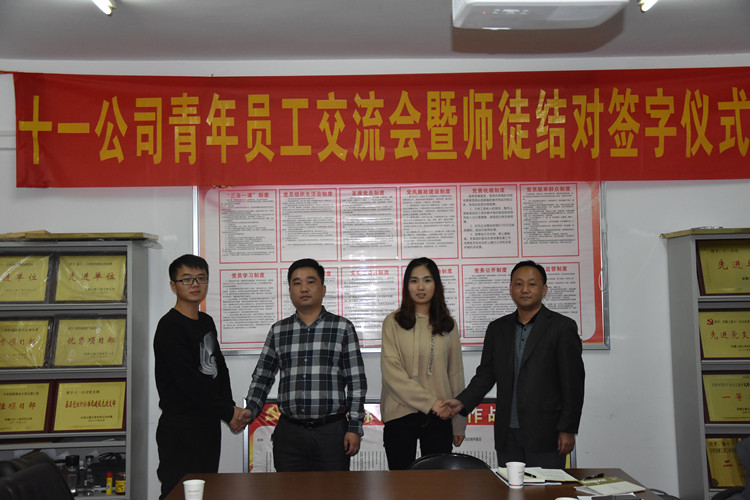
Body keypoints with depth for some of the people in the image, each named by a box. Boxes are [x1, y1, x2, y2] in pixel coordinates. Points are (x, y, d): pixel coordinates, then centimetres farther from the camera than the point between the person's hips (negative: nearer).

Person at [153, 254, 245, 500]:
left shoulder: (207, 322, 14)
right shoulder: (170, 327, -14)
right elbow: (189, 380, -19)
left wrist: (230, 408, 2)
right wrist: (227, 412, -11)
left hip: (209, 424, 8)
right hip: (180, 430, -8)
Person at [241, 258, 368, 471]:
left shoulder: (343, 328, 3)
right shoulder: (278, 331, 10)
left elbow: (357, 382, 1)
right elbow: (262, 377, 14)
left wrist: (354, 428, -5)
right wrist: (250, 410, -2)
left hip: (331, 431, -2)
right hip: (289, 432, 2)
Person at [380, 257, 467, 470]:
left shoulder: (448, 325, 9)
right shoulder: (393, 322, 1)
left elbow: (456, 373, 12)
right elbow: (391, 371, -8)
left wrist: (459, 424, 10)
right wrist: (429, 401, -14)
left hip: (439, 416, 2)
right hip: (401, 413, -2)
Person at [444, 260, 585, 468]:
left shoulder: (562, 327, -1)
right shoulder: (497, 328, 12)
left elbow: (573, 383, -3)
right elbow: (486, 375, 13)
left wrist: (568, 430, -7)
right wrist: (462, 402, -3)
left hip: (545, 435, -4)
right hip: (507, 435, 4)